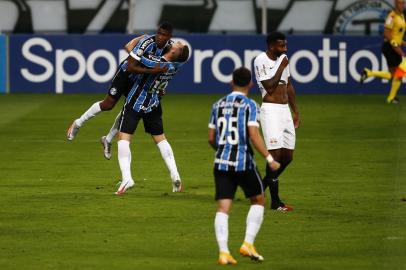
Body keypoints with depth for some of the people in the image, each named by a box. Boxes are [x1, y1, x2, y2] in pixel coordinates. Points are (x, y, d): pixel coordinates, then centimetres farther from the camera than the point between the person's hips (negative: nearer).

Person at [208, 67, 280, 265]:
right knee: (258, 201, 15)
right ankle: (248, 244, 4)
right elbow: (254, 135, -15)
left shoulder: (218, 105, 10)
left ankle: (223, 252, -9)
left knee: (223, 208, 1)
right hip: (243, 162, -4)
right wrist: (269, 159, -10)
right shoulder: (249, 105, -6)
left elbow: (211, 138, 13)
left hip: (221, 163, 4)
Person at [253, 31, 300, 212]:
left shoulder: (283, 59, 13)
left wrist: (296, 111, 21)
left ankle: (264, 184, 26)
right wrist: (281, 67, -11)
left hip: (285, 110, 8)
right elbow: (270, 87, -16)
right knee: (275, 154, -9)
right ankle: (275, 202, -6)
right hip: (271, 110, -8)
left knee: (288, 156, 7)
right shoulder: (261, 60, -10)